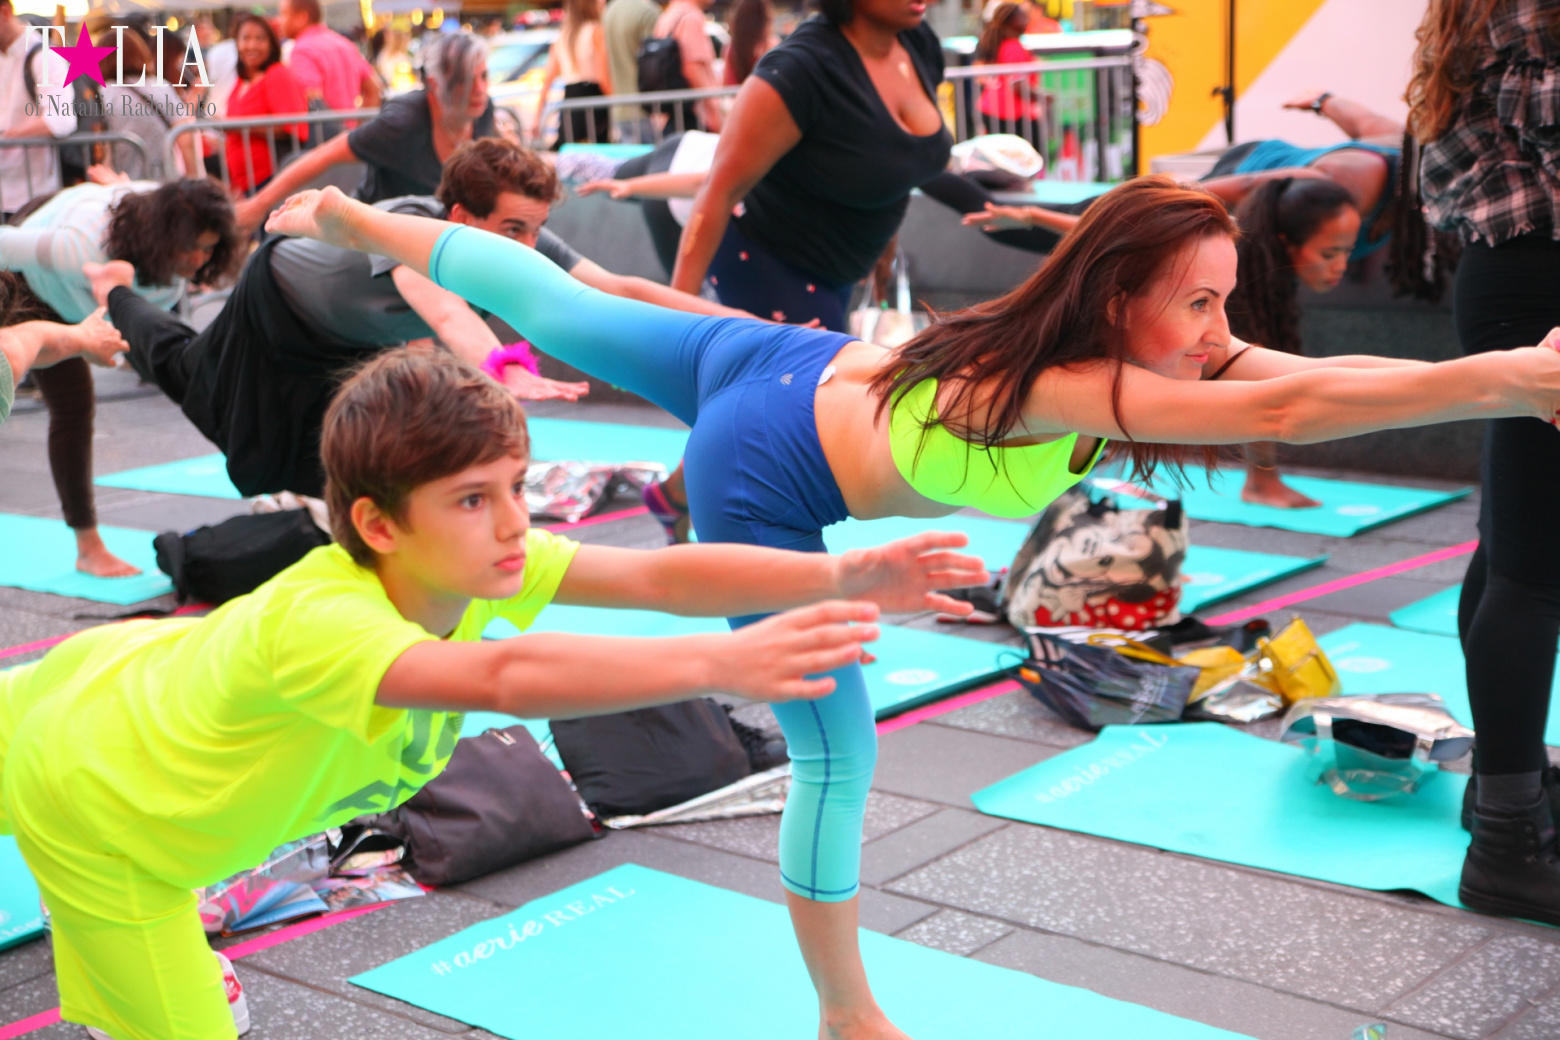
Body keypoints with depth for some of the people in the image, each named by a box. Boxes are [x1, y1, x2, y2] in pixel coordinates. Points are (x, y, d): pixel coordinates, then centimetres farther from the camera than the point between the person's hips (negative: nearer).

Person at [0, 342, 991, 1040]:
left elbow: (658, 575, -37)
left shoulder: (473, 557, -26)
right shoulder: (317, 623, -48)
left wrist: (843, 575, -50)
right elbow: (507, 677, -67)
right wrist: (723, 664, -77)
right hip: (92, 804, -7)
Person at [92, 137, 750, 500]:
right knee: (189, 373, 21)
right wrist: (504, 370, -90)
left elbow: (619, 289, -41)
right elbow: (442, 309, -70)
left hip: (352, 345, 5)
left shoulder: (526, 246, -32)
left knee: (316, 483, 7)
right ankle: (117, 297, 48)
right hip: (279, 302, -5)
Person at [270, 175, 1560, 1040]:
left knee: (555, 304, 26)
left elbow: (1310, 374, -18)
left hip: (798, 369, 8)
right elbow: (1285, 411, -51)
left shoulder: (1134, 347, -13)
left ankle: (356, 222, 44)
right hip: (759, 479, -8)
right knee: (837, 752, 0)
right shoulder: (1061, 386, -38)